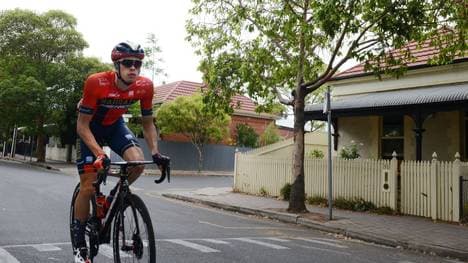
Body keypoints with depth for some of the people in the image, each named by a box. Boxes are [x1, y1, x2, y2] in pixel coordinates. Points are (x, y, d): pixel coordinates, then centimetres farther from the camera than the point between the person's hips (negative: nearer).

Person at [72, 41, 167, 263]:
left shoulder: (145, 86, -23)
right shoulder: (96, 83, -34)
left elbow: (147, 123, -10)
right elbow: (82, 125, -27)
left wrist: (155, 152, -22)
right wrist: (100, 154, -39)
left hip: (115, 125, 3)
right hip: (91, 127, -3)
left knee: (138, 162, -25)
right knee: (88, 187, -6)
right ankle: (78, 242, 13)